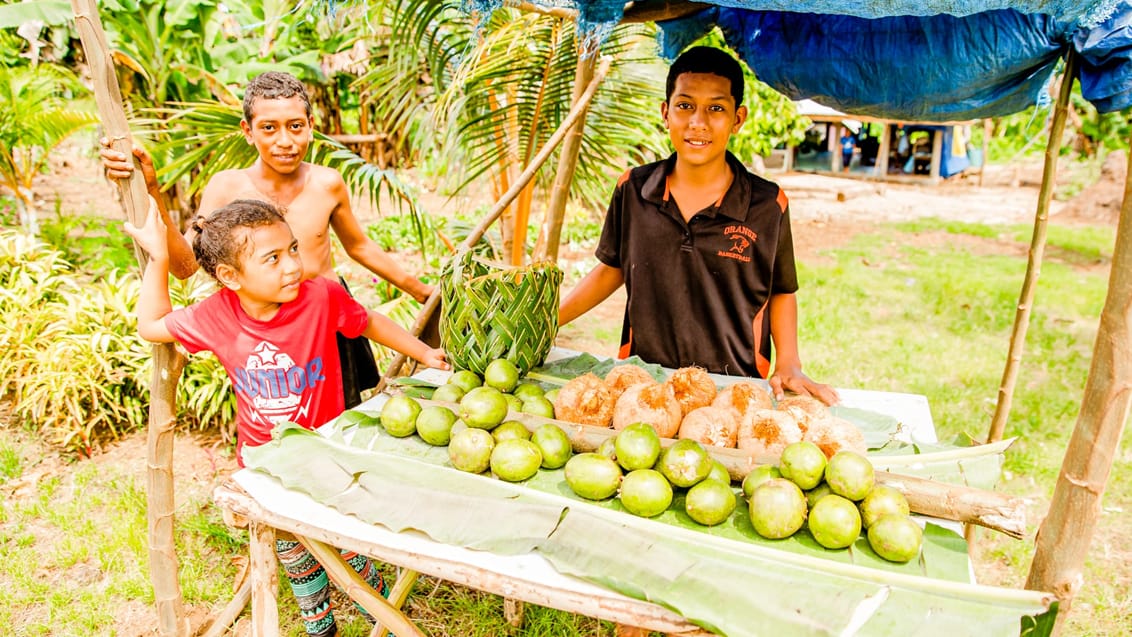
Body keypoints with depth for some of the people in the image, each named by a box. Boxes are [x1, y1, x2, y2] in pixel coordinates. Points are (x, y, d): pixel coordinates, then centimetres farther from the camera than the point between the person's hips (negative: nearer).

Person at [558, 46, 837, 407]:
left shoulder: (767, 205, -4)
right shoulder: (633, 189, 0)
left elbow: (781, 292, 9)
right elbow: (611, 269, 12)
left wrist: (789, 365, -3)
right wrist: (546, 321, 5)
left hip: (735, 387, -1)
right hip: (641, 381, 2)